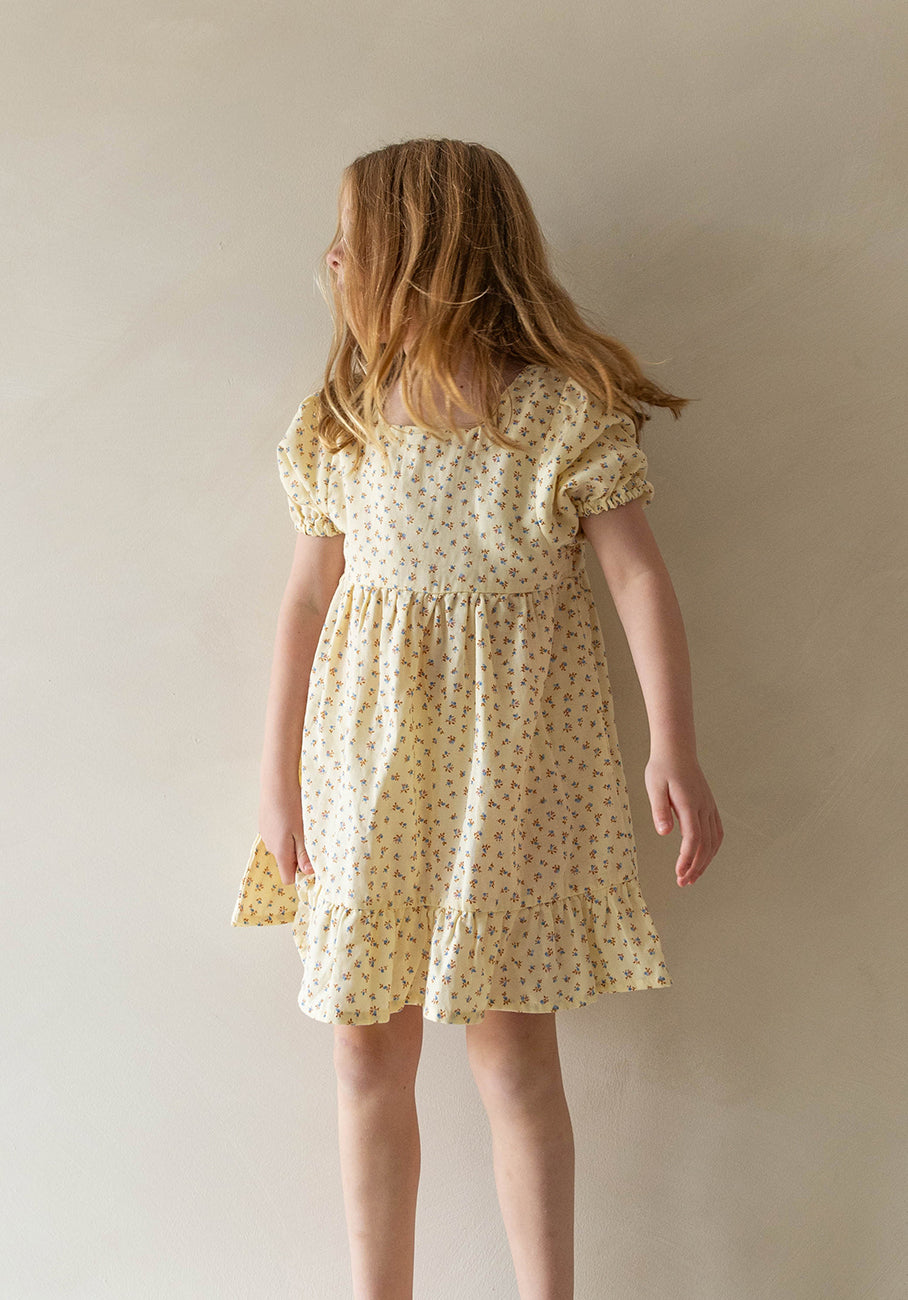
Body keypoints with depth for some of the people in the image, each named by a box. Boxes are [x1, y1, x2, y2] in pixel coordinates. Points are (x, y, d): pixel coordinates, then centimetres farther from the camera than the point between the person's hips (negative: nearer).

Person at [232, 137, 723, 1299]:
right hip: (369, 768, 4)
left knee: (513, 1051, 3)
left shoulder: (567, 418, -8)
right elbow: (306, 602, 7)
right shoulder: (336, 430, 4)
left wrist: (674, 749, -21)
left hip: (511, 770, -3)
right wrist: (278, 781, 7)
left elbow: (640, 581, -10)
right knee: (368, 1055, 8)